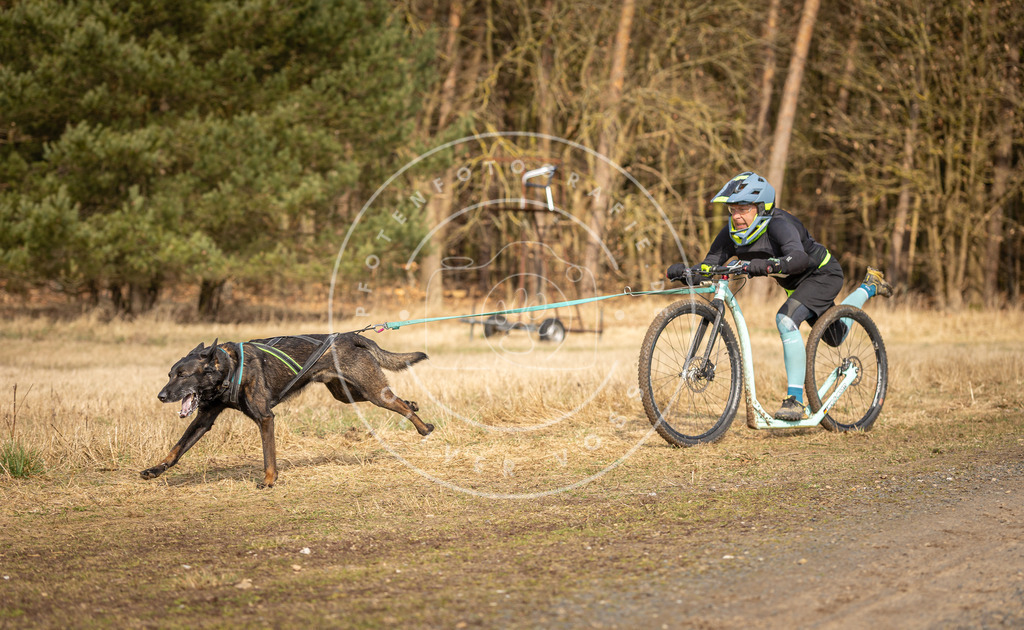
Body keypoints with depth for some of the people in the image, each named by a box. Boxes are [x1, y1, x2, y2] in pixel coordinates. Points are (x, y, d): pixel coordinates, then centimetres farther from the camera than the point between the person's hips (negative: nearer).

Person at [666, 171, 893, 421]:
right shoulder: (732, 233, -16)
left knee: (786, 319, -32)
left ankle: (795, 400, -28)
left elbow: (799, 257, -52)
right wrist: (684, 271, -41)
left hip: (823, 274, -8)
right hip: (797, 283, 9)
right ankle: (868, 288, 50)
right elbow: (709, 264, -20)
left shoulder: (778, 223, -35)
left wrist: (769, 265, -70)